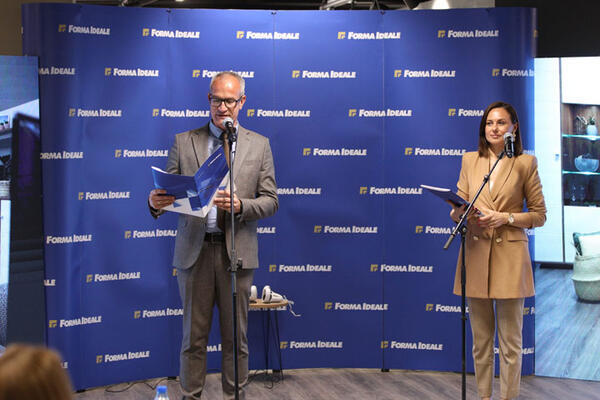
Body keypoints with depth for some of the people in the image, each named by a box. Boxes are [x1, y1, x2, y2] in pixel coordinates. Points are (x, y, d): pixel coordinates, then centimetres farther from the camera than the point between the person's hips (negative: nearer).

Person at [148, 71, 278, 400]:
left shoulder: (259, 145, 7)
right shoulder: (184, 141, 7)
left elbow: (271, 201, 2)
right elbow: (170, 192, 4)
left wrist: (239, 206, -17)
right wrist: (156, 203, -20)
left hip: (237, 251, 0)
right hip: (194, 250, 0)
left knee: (235, 336, 8)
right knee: (193, 336, 7)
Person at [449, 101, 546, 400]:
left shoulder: (526, 163, 1)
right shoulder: (470, 160, 9)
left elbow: (539, 215, 2)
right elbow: (458, 209, 12)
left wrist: (506, 218, -14)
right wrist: (466, 215, -11)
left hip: (510, 256, -2)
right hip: (476, 255, 3)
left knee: (510, 341, 3)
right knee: (480, 339, 10)